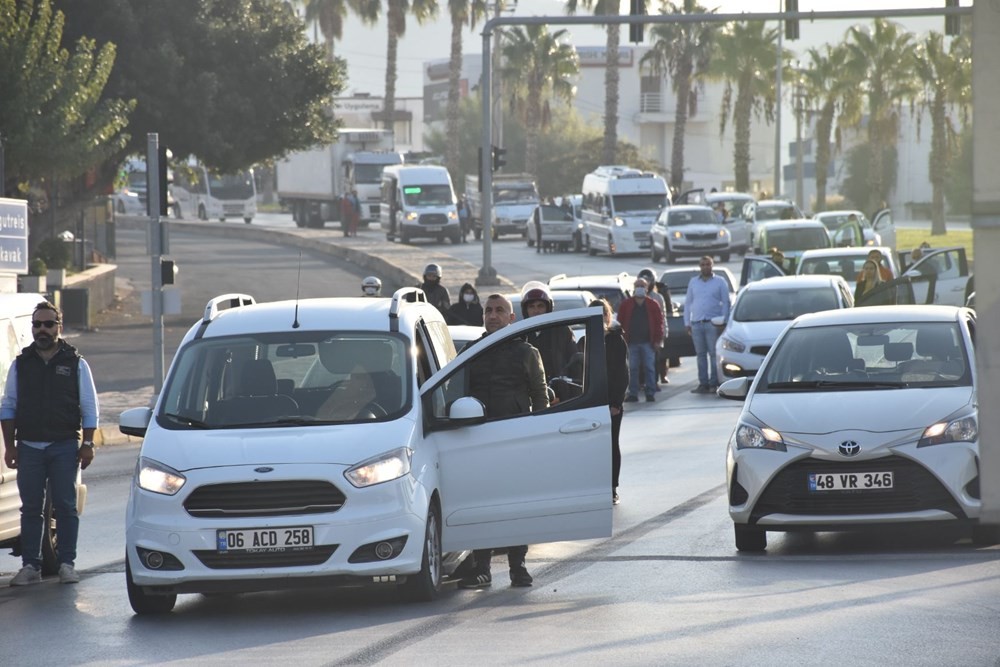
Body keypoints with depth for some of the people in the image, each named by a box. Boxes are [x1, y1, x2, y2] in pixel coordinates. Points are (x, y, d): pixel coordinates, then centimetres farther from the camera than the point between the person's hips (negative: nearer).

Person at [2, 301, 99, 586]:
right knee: (30, 508, 2)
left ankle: (67, 563, 3)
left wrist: (88, 444, -2)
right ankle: (30, 565, 4)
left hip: (64, 447, -2)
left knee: (66, 507, -2)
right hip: (29, 447, 2)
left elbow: (89, 408, 6)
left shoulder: (75, 364, 5)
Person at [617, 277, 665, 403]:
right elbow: (621, 322, 6)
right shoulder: (626, 305, 7)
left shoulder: (653, 305, 6)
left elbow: (659, 322, 4)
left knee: (649, 368, -1)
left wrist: (657, 339, -4)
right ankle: (633, 394, 6)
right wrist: (622, 338, -2)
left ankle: (650, 393, 2)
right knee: (632, 369, 2)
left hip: (648, 342, -1)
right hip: (632, 342, 1)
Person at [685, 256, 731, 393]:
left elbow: (726, 303, 3)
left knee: (714, 354, -6)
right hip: (696, 324, 3)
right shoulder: (693, 282, 16)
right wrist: (687, 323, 10)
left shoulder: (720, 282, 6)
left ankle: (714, 383, -5)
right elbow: (688, 303, 18)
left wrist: (723, 322, -6)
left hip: (713, 323, -3)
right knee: (701, 355, 3)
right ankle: (703, 384, 5)